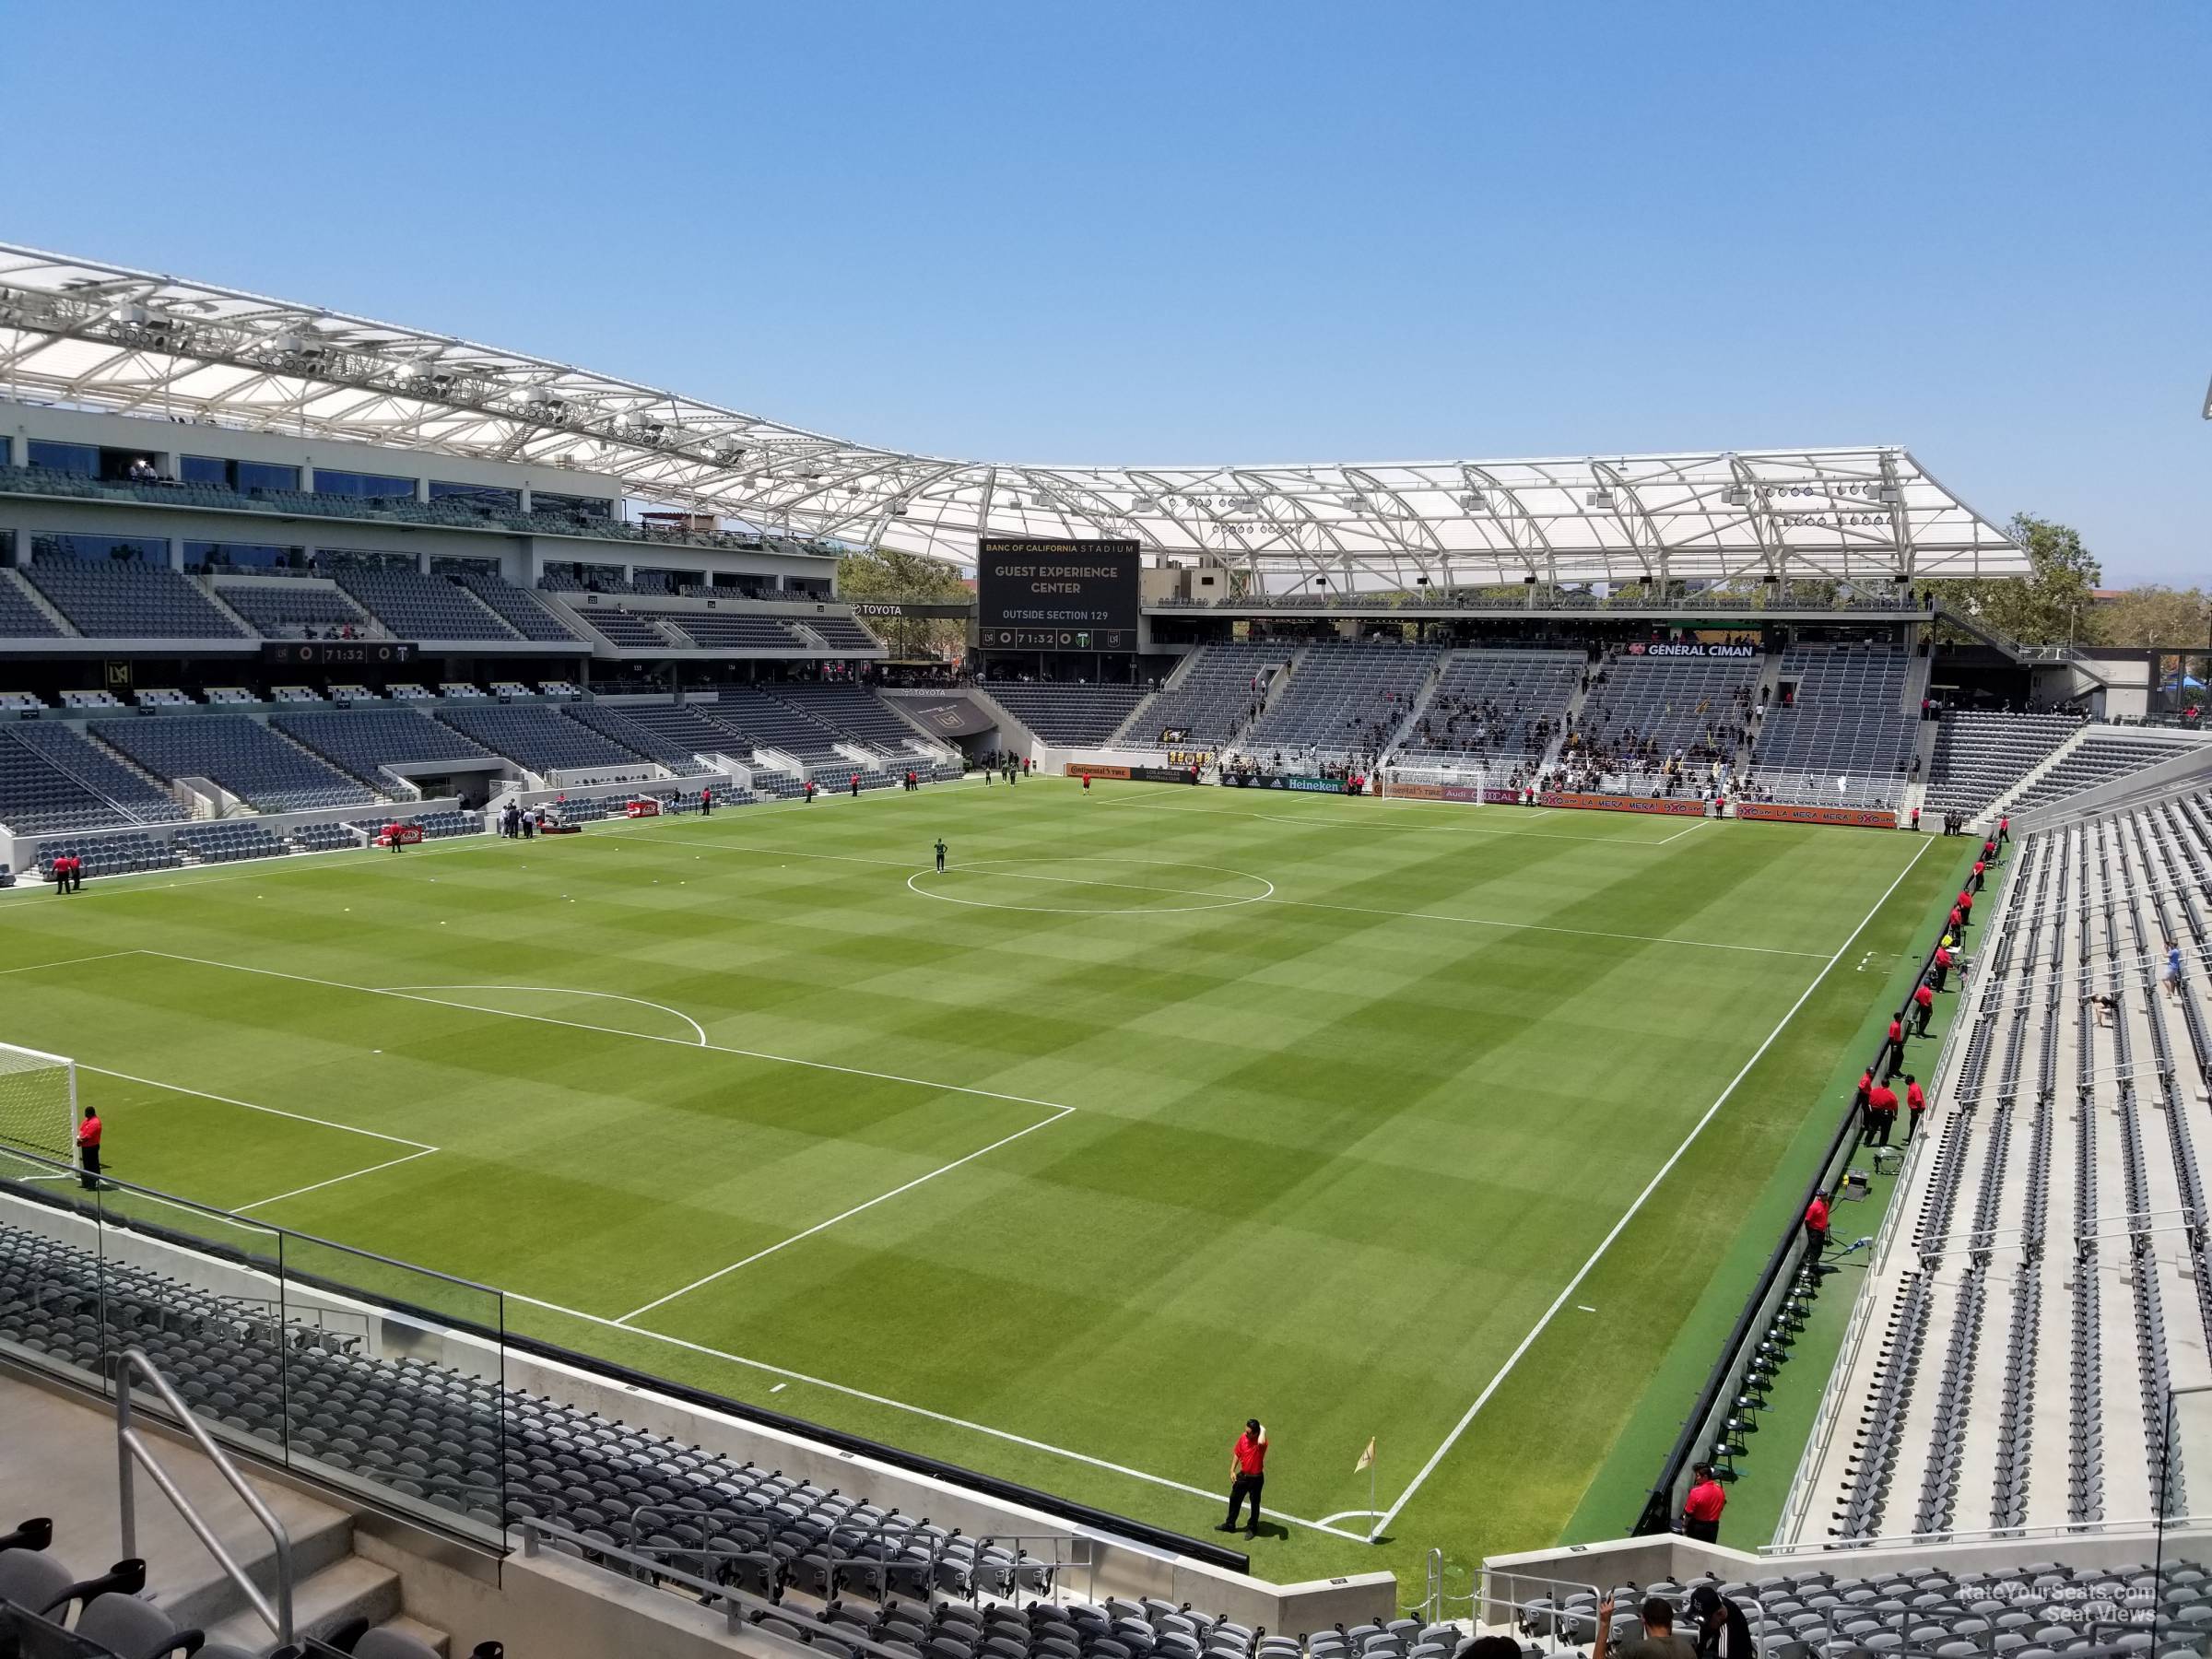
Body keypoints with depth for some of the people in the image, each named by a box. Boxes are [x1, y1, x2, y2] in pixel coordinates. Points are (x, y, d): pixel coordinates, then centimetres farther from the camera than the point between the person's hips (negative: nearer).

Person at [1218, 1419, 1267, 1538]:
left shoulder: (1261, 1442, -26)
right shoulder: (1243, 1437, -9)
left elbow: (1261, 1442, -54)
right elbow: (1237, 1454, 6)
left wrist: (1263, 1430, -35)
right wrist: (1232, 1471, 4)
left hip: (1256, 1478, -5)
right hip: (1242, 1475, 5)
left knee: (1254, 1503, 13)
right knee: (1234, 1499, 18)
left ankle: (1252, 1528, 36)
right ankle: (1230, 1525, 39)